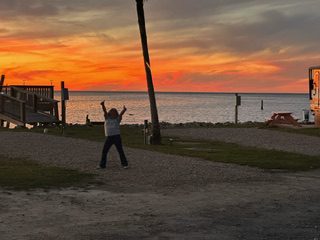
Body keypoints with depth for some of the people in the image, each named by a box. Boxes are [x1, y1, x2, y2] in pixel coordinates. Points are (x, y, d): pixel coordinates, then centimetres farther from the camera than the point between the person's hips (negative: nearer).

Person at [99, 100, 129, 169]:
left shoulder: (117, 119, 7)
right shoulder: (107, 118, 10)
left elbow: (121, 114, -12)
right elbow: (105, 111, -5)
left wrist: (124, 110, -32)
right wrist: (103, 105, -22)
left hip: (117, 137, -2)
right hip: (109, 137, 2)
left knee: (120, 151, -2)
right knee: (104, 151, 4)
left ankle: (124, 164, 5)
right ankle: (102, 165, 14)